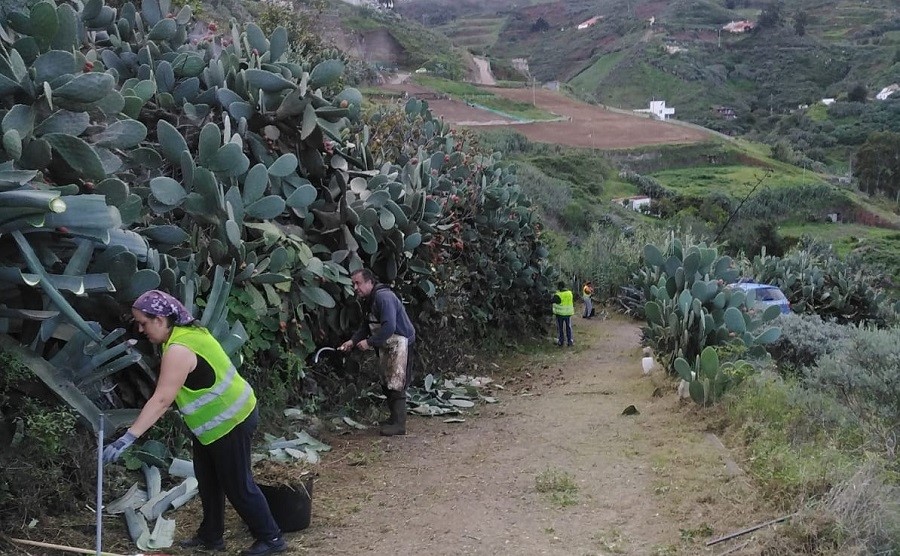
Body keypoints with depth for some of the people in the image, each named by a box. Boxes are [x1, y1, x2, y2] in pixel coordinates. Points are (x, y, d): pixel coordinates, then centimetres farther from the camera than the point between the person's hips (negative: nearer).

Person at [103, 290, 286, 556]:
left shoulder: (178, 350, -28)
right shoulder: (186, 331, 2)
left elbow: (161, 400, -33)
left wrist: (128, 437, -35)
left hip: (230, 420, -10)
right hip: (218, 419, 10)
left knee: (237, 484, 0)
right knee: (207, 479, 17)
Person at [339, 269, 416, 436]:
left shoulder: (384, 297, -23)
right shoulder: (370, 300, 10)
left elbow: (389, 326, -31)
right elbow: (367, 325, 15)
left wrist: (369, 342, -24)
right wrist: (353, 340, 1)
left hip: (400, 343, -10)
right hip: (387, 346, 10)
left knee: (396, 385, -10)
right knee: (387, 384, 15)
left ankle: (399, 424, -6)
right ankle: (394, 418, 26)